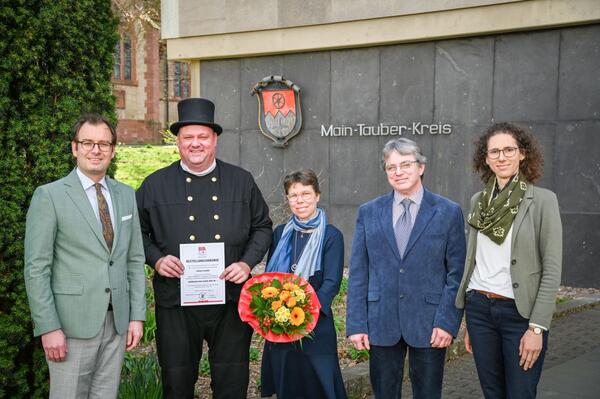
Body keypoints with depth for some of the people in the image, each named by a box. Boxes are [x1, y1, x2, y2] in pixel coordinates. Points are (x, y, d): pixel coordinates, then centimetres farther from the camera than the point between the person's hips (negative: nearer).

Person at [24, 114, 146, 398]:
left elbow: (135, 260, 11)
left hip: (117, 321, 4)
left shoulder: (126, 196, 10)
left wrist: (137, 316, 5)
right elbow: (36, 268, -7)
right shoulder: (49, 196, -4)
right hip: (72, 322, -4)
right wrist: (48, 327, -12)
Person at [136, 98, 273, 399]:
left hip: (231, 298, 1)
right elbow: (138, 232, 9)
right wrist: (156, 259, -9)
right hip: (176, 300, 0)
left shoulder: (241, 181, 5)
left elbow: (262, 227, 11)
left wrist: (247, 263, -4)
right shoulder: (155, 185, 3)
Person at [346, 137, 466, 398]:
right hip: (381, 323, 2)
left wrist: (447, 321, -9)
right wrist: (355, 324, -2)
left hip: (429, 324, -1)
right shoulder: (368, 213, 5)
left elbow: (456, 273, -1)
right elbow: (358, 272, 4)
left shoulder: (449, 212, 0)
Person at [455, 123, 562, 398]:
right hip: (479, 309, 4)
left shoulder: (543, 200, -8)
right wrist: (469, 322, 14)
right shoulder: (478, 201, 6)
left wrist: (537, 328, -14)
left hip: (520, 312, -4)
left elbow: (552, 270, -9)